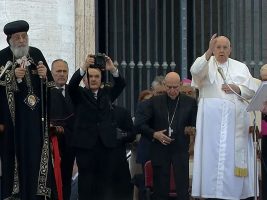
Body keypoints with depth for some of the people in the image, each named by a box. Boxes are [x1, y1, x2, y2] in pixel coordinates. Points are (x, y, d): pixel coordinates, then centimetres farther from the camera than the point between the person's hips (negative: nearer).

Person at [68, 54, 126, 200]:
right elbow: (72, 85, -14)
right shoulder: (80, 94, 6)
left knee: (105, 181, 5)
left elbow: (121, 84, -1)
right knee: (86, 182, -1)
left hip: (106, 144, 3)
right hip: (85, 144, -3)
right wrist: (84, 67, -30)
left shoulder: (107, 93, 14)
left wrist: (112, 69, -20)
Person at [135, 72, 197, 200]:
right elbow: (140, 124, 4)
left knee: (183, 189, -5)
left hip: (180, 150, -1)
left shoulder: (190, 102, 4)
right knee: (160, 189, 4)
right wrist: (154, 134, -9)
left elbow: (195, 126, 8)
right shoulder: (154, 101, 5)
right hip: (160, 150, 1)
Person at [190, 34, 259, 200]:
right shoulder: (206, 64, 8)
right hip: (212, 116, -2)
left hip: (236, 118, 2)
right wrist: (208, 52, -26)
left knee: (235, 154, 0)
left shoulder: (241, 67, 16)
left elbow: (252, 90, 12)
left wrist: (237, 89, -6)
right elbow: (195, 71, -16)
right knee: (213, 153, -7)